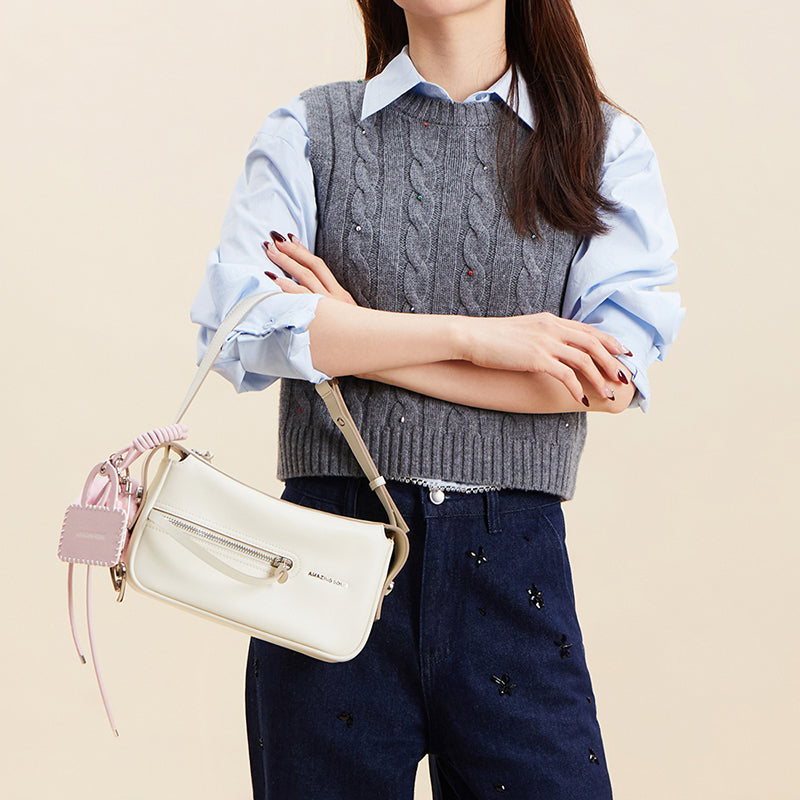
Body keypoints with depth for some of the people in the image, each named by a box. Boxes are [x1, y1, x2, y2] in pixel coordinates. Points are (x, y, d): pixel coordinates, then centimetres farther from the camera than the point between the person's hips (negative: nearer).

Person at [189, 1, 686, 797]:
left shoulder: (608, 144, 9)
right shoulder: (310, 130, 8)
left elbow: (612, 375, -6)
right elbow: (235, 325, -9)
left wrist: (354, 342, -6)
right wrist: (472, 336, -11)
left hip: (512, 562, 0)